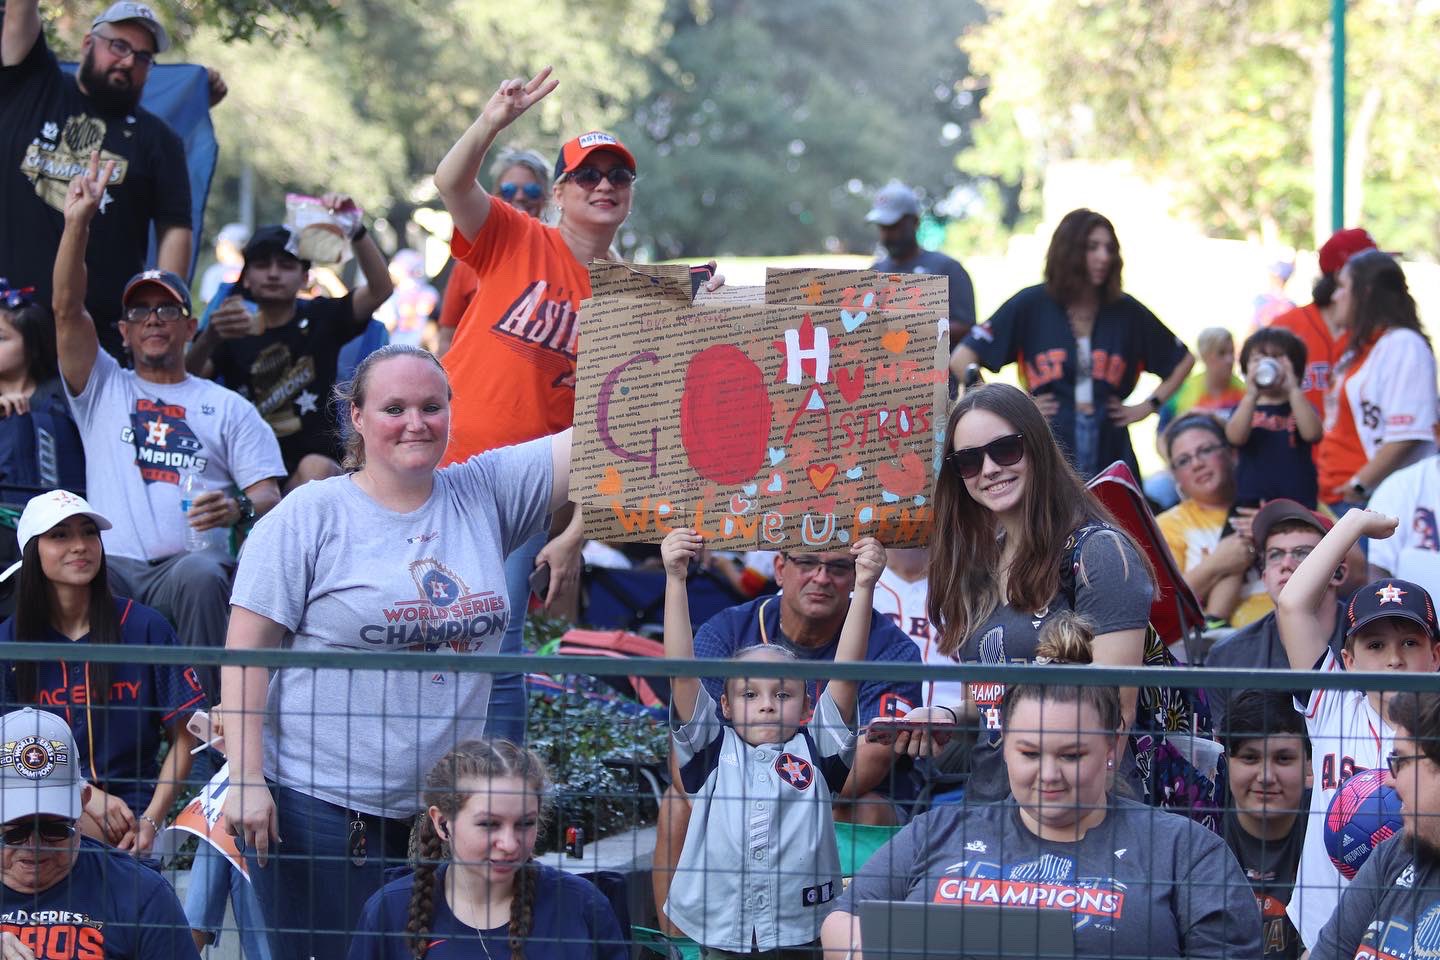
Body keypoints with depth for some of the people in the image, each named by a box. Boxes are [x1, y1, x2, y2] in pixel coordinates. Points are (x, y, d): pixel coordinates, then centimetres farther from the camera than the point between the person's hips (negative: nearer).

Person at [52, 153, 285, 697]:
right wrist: (78, 222, 2)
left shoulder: (227, 408, 22)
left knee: (200, 575, -38)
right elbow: (66, 309, 11)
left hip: (190, 562, -1)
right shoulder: (104, 389, 25)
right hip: (112, 565, 1)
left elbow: (269, 497, 12)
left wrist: (239, 508, -12)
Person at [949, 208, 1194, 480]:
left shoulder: (1126, 312, 11)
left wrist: (1148, 406, 13)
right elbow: (962, 360, 1)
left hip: (1111, 454, 2)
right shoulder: (1031, 306, 4)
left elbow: (1183, 360, 24)